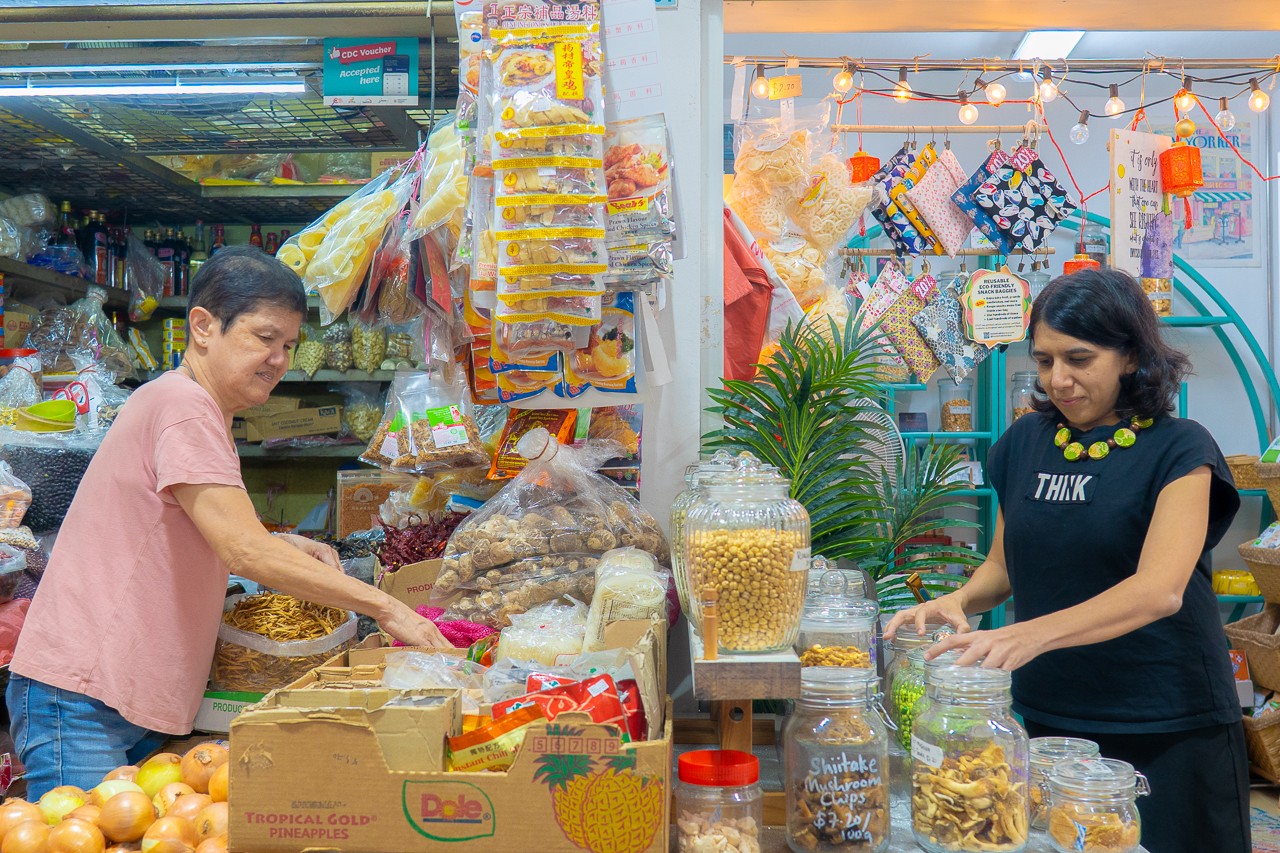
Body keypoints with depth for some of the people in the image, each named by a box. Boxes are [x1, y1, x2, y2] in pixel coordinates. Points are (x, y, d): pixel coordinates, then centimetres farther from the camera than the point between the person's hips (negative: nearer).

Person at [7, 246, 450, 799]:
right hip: (83, 696, -10)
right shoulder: (182, 405, -16)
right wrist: (385, 607, -21)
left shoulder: (197, 408, 16)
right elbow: (246, 553, -24)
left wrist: (280, 547, 2)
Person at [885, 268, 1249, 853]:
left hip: (1167, 731, -4)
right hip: (1046, 717, 4)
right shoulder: (1025, 442, 4)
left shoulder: (1177, 449, -10)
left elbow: (1160, 589, -23)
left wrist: (1032, 634, -37)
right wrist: (959, 600, -9)